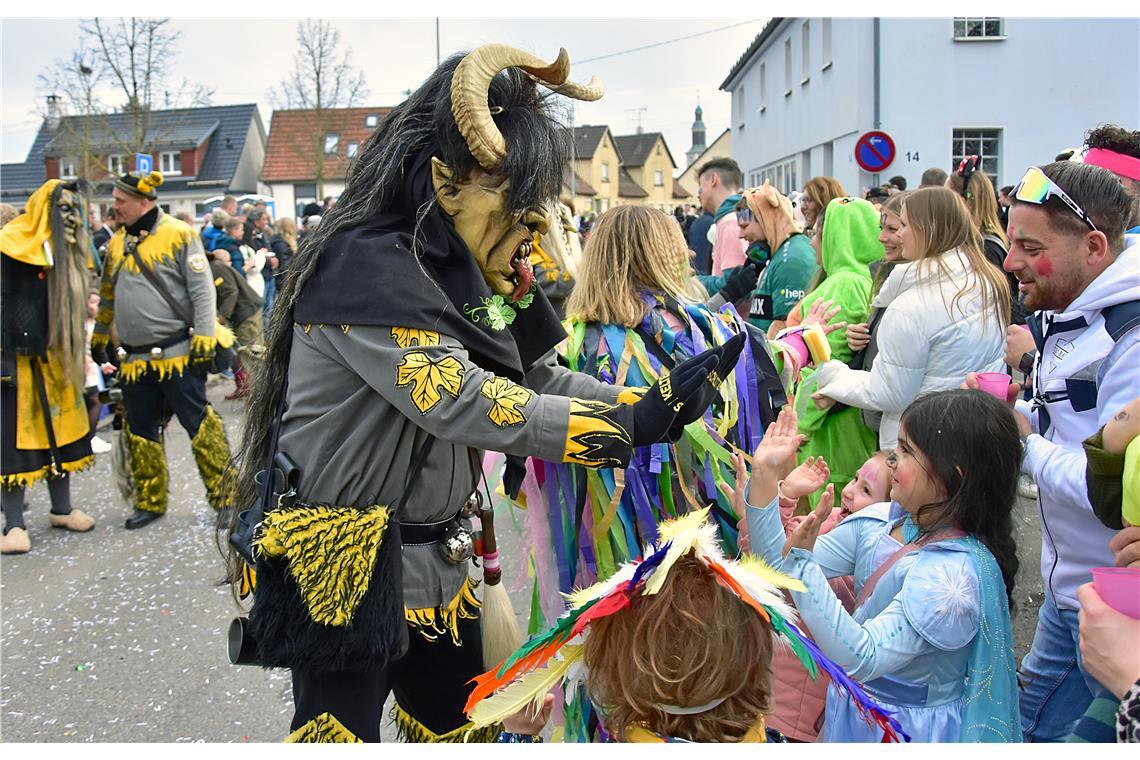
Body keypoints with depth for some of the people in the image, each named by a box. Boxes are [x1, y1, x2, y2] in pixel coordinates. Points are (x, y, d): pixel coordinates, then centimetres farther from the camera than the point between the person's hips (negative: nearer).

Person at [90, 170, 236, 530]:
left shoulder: (179, 235, -7)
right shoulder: (117, 243, 13)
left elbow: (203, 291, -11)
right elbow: (108, 296, 24)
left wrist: (204, 339, -16)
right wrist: (99, 338, 27)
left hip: (178, 354, -6)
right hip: (135, 360, 7)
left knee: (199, 423, -3)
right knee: (140, 432, 12)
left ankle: (225, 497, 7)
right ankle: (150, 502, 25)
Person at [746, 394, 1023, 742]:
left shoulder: (955, 573, -28)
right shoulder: (882, 521, -6)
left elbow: (861, 659, -32)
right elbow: (782, 570, -6)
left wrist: (801, 556, -38)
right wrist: (765, 478, -16)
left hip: (911, 729, -6)